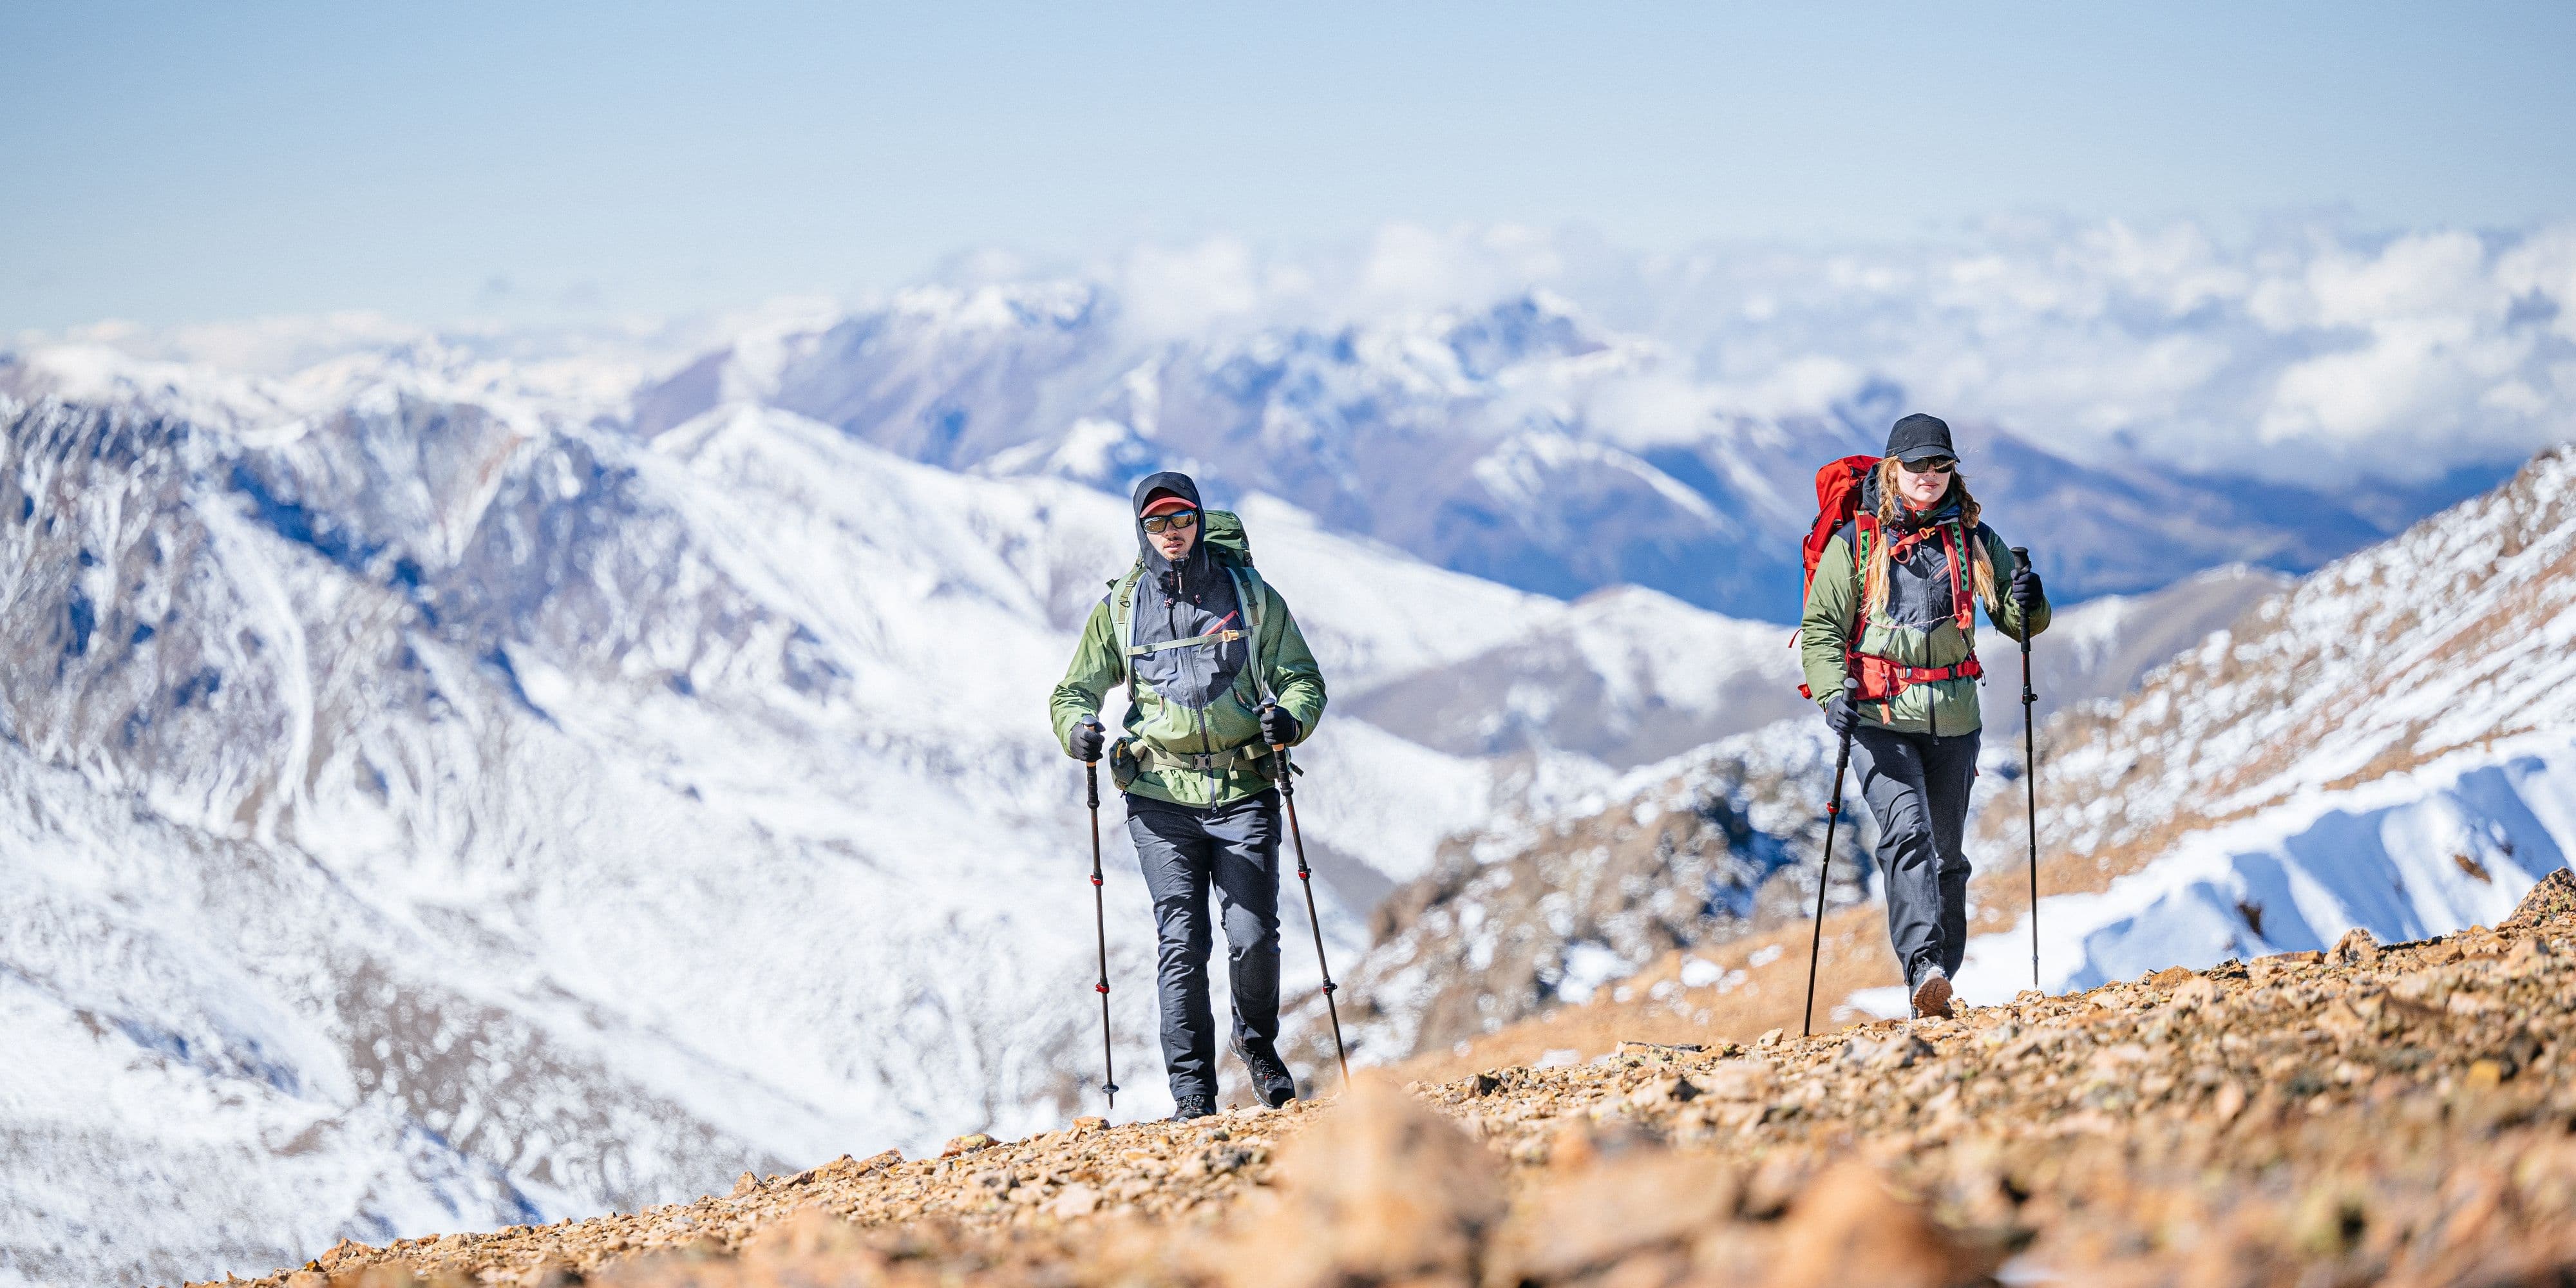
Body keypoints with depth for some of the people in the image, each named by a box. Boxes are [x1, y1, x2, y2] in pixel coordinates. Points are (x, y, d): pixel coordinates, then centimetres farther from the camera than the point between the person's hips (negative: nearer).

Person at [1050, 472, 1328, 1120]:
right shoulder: (1119, 609, 9)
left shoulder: (1250, 596, 8)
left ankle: (1258, 1043, 22)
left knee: (1253, 939, -7)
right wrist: (1077, 726, -7)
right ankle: (1192, 1090, 0)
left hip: (1243, 792, 0)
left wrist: (1291, 716, -11)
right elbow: (1076, 689, 16)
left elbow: (1302, 675, 11)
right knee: (1181, 945, -7)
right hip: (1162, 799, 0)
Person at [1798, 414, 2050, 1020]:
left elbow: (2020, 622, 12)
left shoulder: (1973, 539, 9)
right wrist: (1833, 694, -16)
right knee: (1907, 833, -23)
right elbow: (1821, 629, 1)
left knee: (1947, 854, 10)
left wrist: (2028, 602, -12)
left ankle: (1939, 981, 20)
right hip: (1880, 719, -4)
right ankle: (1923, 966, -34)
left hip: (1954, 719, 4)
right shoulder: (1855, 543, 1)